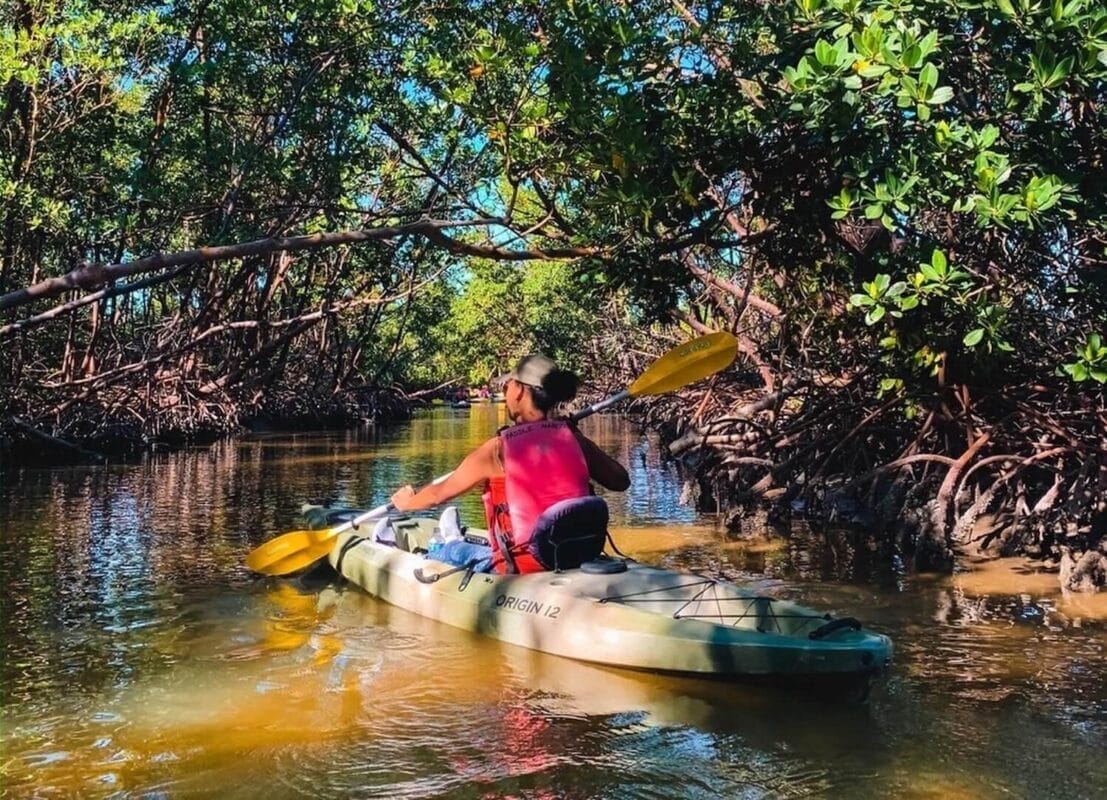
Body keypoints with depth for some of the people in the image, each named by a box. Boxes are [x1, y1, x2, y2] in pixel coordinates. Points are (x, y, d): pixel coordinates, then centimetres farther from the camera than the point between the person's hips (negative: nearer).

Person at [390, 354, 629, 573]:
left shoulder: (497, 449, -11)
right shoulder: (573, 439, -2)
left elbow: (439, 494, 4)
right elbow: (621, 481, 12)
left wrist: (406, 502, 24)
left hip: (524, 570, -4)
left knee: (452, 552, 23)